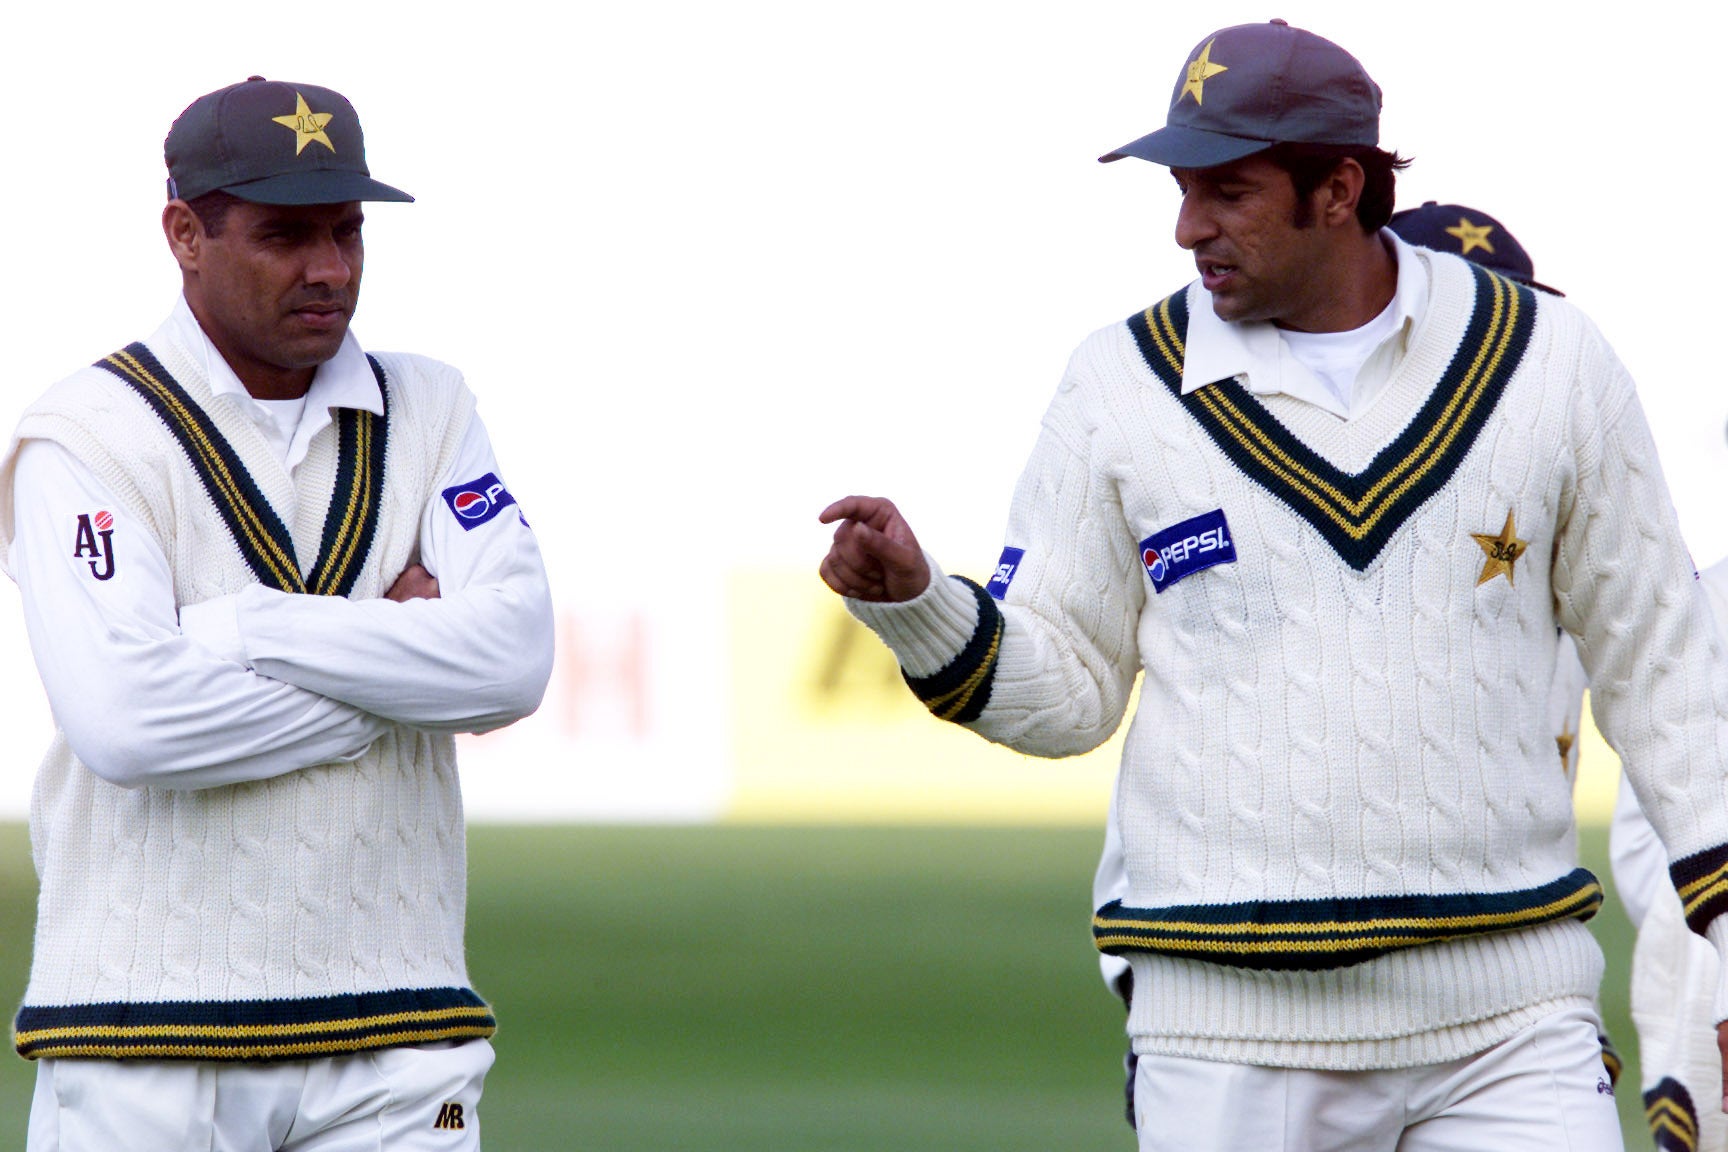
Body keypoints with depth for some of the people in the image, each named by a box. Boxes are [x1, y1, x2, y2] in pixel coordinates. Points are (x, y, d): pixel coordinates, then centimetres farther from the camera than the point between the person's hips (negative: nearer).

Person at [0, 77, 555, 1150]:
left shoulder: (429, 409, 10)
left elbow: (515, 657, -5)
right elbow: (127, 720, -20)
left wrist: (239, 631, -11)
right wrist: (399, 644, -8)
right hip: (149, 1037, -3)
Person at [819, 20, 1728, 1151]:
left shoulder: (1546, 358, 4)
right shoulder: (1122, 385, 3)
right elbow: (1065, 692, 8)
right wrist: (914, 600, -10)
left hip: (1508, 1018, 0)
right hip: (1233, 1031, 0)